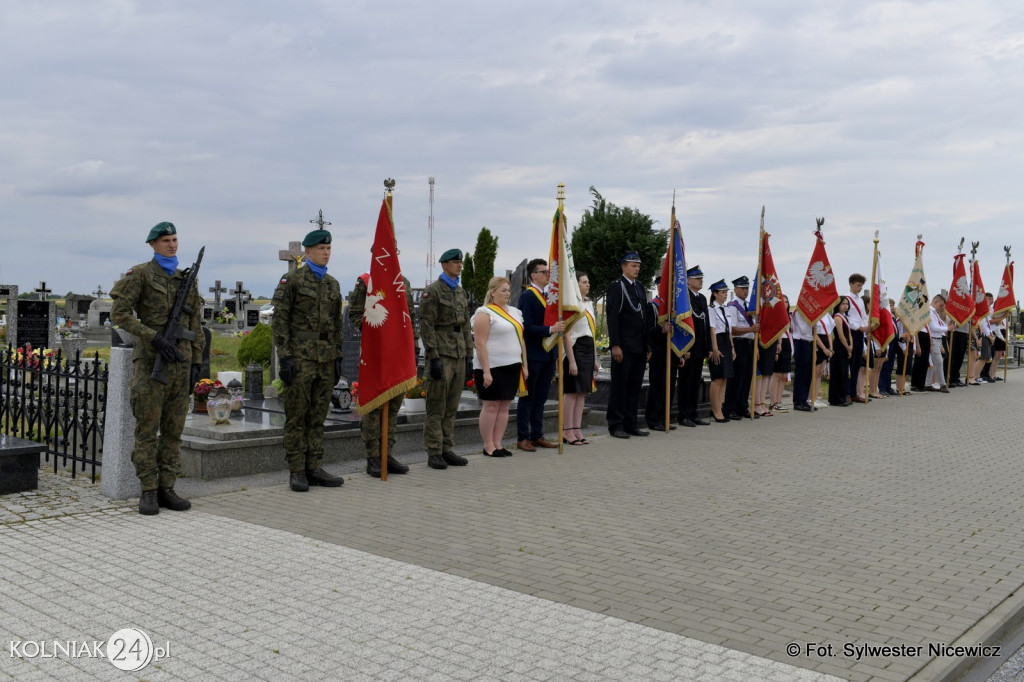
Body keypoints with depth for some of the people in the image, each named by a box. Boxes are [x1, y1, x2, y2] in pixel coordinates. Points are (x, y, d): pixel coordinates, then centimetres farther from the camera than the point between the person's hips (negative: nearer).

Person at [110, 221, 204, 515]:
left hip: (180, 360, 5)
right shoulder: (140, 274, -1)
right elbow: (119, 313, -11)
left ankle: (166, 490, 13)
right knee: (147, 429, -2)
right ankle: (148, 493, 4)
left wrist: (197, 363, 9)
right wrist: (155, 338, -19)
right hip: (151, 360, -5)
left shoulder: (187, 279, 14)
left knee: (173, 430, 7)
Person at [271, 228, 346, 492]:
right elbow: (280, 321, -8)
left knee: (318, 417, 8)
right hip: (300, 357, -6)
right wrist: (284, 357, -14)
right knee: (296, 416, 0)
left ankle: (314, 468, 14)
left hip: (327, 359, 6)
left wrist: (338, 358, 11)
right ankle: (297, 471, 5)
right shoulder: (292, 280, -3)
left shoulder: (333, 284, 15)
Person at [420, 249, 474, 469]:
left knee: (451, 409, 10)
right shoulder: (432, 291, -7)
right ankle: (434, 454, 2)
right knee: (436, 409, -3)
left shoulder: (461, 292, 16)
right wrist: (434, 358, -18)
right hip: (441, 356, -7)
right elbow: (426, 327, -13)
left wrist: (469, 356, 13)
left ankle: (447, 450, 16)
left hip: (459, 356, 7)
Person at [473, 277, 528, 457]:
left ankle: (497, 444, 13)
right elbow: (480, 343, -13)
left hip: (512, 367, 7)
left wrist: (525, 365, 13)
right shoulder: (485, 313, -8)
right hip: (492, 368, -7)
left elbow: (520, 340, 19)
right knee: (491, 406, -3)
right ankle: (488, 446, 4)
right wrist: (486, 371, -18)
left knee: (505, 405, 7)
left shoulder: (515, 312, 15)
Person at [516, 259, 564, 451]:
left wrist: (560, 326, 6)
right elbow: (527, 327, -19)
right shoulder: (527, 296, -11)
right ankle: (523, 438, 6)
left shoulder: (549, 296, 14)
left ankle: (537, 436, 20)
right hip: (533, 354, -8)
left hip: (548, 355, 8)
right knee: (528, 398, 0)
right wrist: (550, 329, -26)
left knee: (541, 398, 12)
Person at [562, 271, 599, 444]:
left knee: (582, 391, 8)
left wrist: (595, 358, 18)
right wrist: (571, 361, -18)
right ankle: (568, 432, 0)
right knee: (572, 392, -5)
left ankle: (577, 430, 12)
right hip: (576, 350, -8)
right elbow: (566, 335, -14)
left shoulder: (589, 304, 16)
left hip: (589, 350, 8)